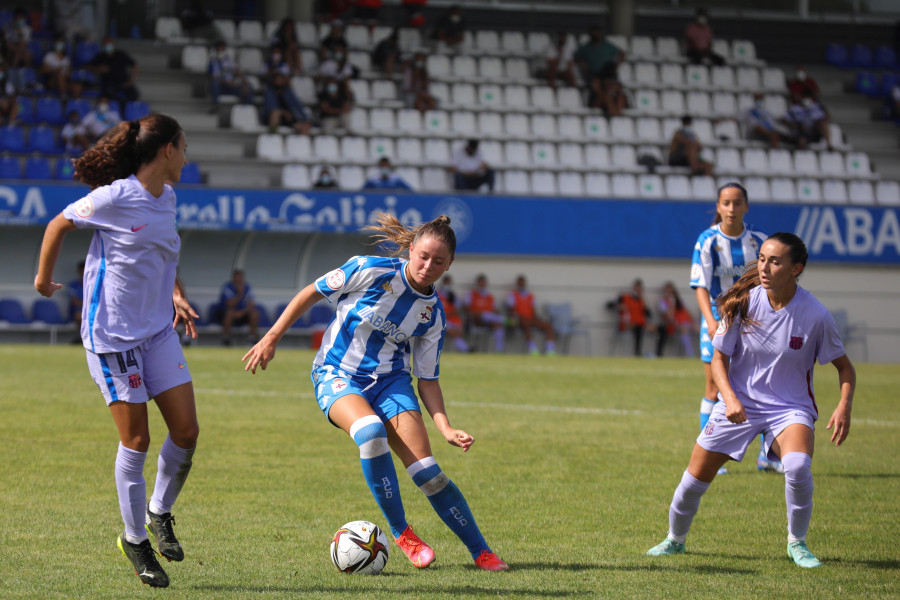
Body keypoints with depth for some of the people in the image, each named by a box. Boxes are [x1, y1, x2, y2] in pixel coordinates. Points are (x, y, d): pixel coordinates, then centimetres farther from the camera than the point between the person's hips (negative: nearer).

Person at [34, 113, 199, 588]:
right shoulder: (116, 197, -15)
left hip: (159, 330, 7)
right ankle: (135, 539, 12)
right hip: (113, 334, -7)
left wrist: (176, 295, 13)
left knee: (186, 431, -1)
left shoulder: (167, 198, 8)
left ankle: (160, 513, 22)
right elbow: (59, 224, -2)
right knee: (136, 440, -4)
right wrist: (44, 278, 10)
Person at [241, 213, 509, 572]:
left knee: (426, 471, -13)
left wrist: (445, 427, -10)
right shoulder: (371, 272, -15)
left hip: (391, 380, 3)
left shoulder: (432, 314, -2)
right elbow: (312, 293, -4)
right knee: (370, 431, -36)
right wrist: (271, 339, -5)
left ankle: (482, 552, -1)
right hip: (337, 375, -3)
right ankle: (400, 533, -20)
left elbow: (427, 378, 4)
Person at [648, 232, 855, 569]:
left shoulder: (815, 315, -15)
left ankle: (797, 542, -7)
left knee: (797, 466, -32)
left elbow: (844, 366, -2)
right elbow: (719, 357, -2)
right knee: (695, 478, 2)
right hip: (739, 405, 2)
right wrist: (729, 397, -19)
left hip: (790, 407, -2)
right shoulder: (743, 303, -12)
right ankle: (675, 539, 33)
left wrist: (844, 408, -19)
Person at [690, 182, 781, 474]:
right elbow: (701, 286, -15)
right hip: (718, 320, -3)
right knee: (714, 388, -3)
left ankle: (768, 456, 10)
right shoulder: (707, 241, -9)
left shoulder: (758, 241, 0)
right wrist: (710, 319, -28)